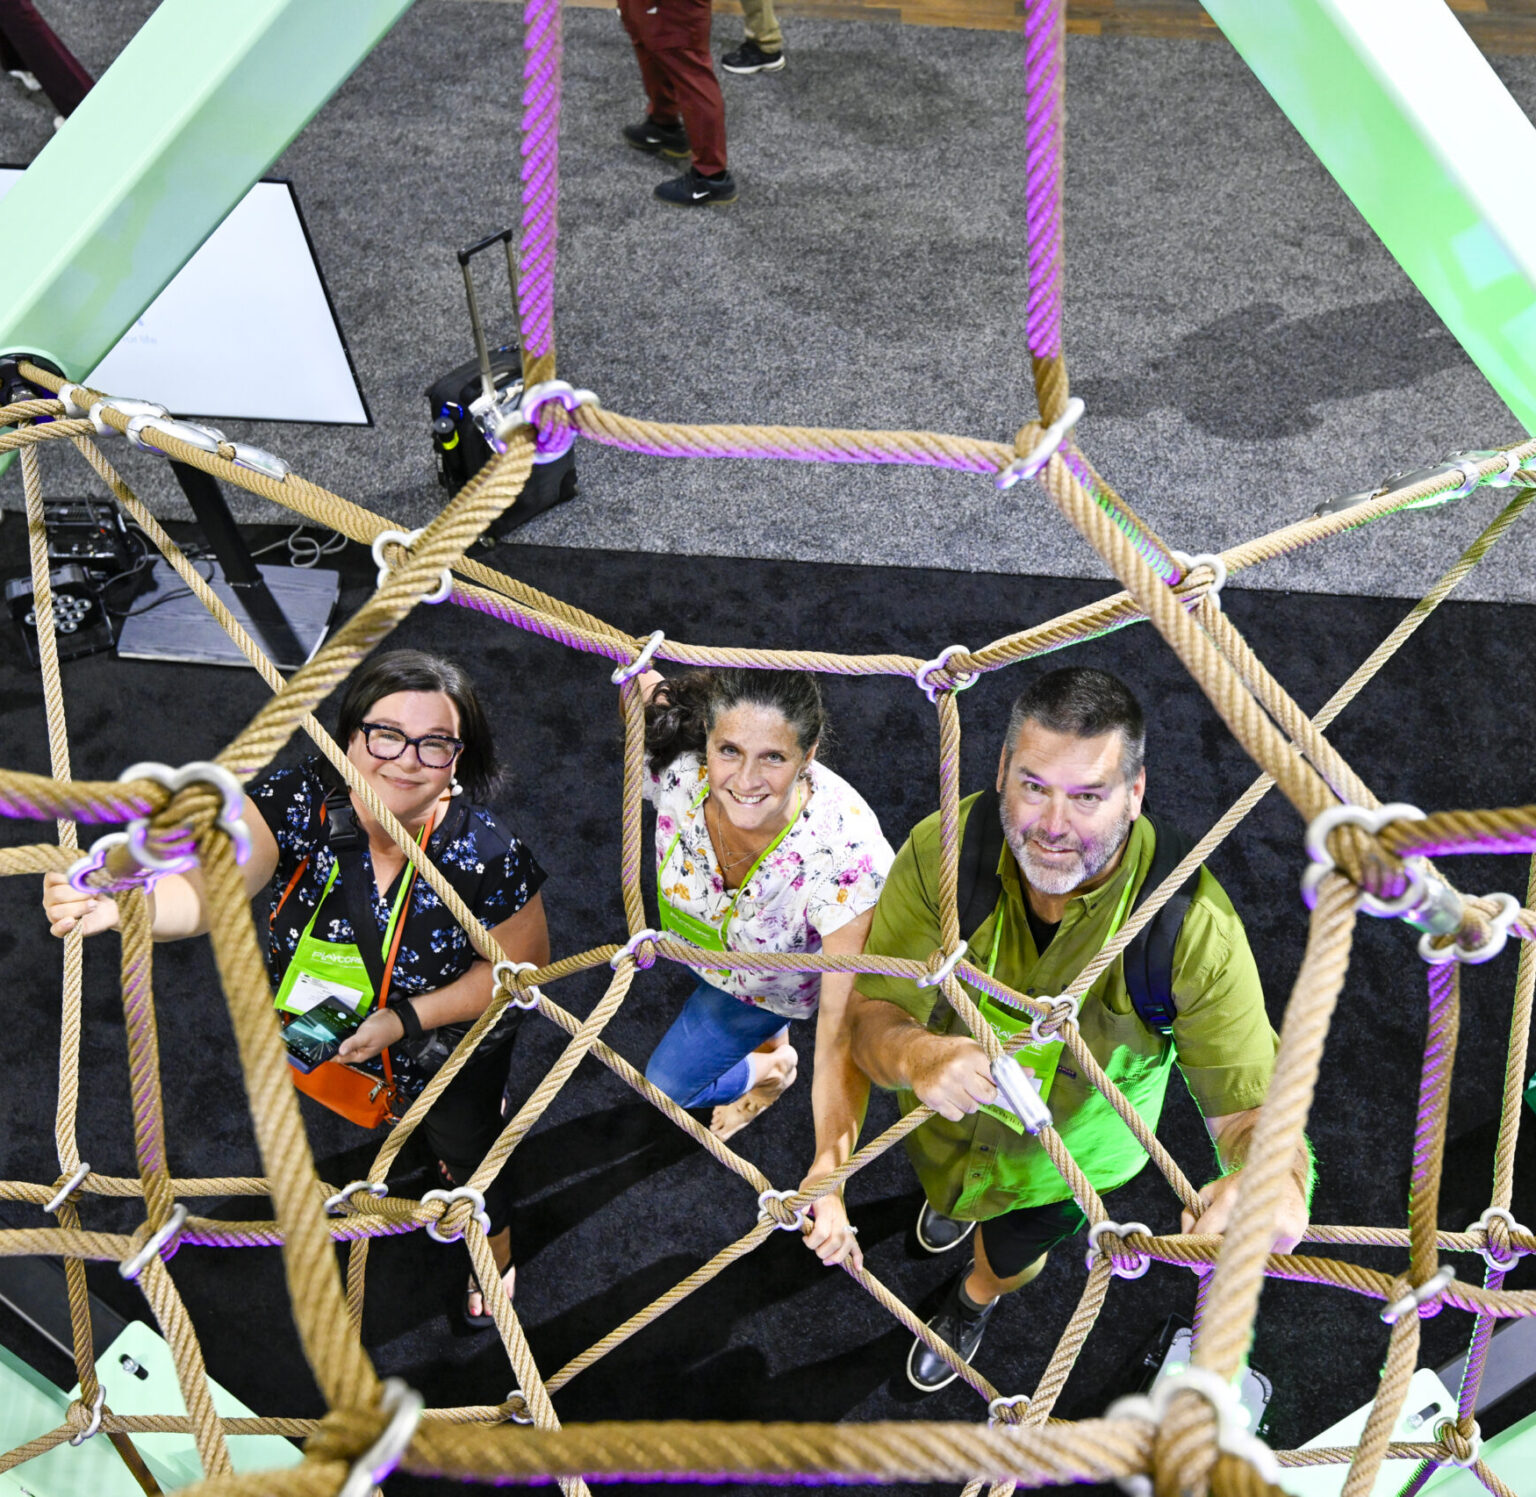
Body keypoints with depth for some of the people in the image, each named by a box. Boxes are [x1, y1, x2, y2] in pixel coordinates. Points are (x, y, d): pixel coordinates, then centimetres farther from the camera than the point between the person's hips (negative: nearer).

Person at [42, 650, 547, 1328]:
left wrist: (406, 1019, -30)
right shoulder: (296, 802, -32)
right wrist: (124, 900, -69)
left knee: (466, 1155, 23)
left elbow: (526, 963, -22)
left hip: (448, 1047, -3)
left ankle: (496, 1260, 59)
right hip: (332, 1036, 3)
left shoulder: (487, 857, -36)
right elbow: (211, 888, -47)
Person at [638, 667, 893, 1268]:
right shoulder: (674, 767, -38)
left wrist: (828, 1173, -50)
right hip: (706, 938, 3)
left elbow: (843, 1026, -44)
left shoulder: (846, 853, -47)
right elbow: (644, 683, -14)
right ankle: (768, 1044, 65)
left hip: (786, 982, -3)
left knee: (670, 1084, 11)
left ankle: (769, 1068, 41)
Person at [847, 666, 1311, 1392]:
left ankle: (975, 1298, 70)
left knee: (1011, 1254, 30)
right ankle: (953, 1196, 77)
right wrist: (915, 1054, -58)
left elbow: (1251, 1104, -36)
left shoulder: (1191, 920, -39)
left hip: (1074, 1144, -1)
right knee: (945, 1202, 37)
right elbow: (872, 1014, -34)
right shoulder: (942, 850, -35)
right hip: (947, 1114, 2)